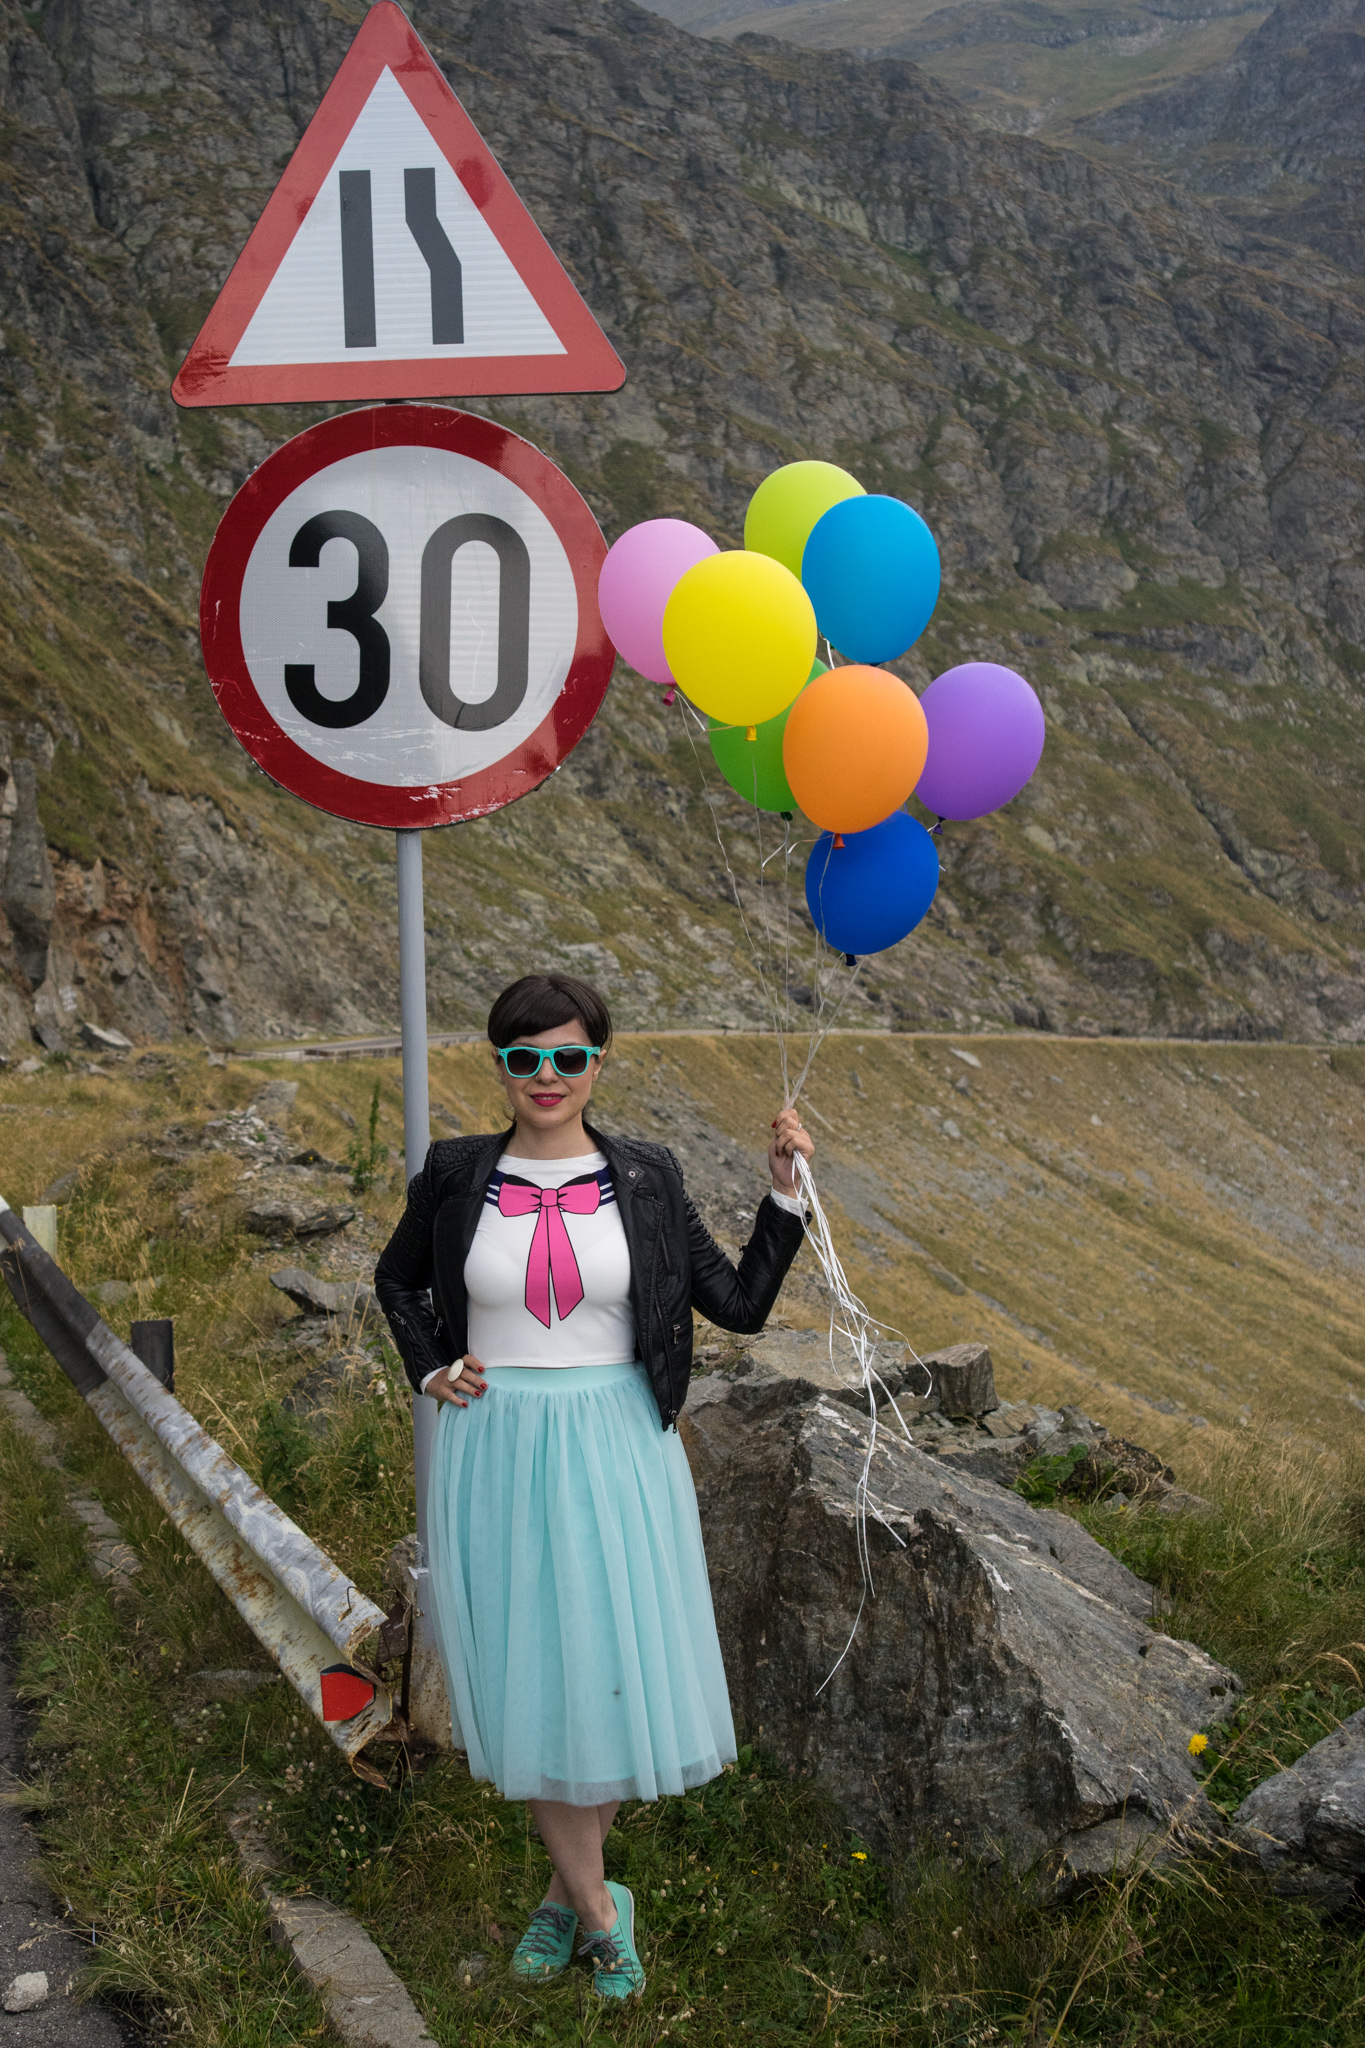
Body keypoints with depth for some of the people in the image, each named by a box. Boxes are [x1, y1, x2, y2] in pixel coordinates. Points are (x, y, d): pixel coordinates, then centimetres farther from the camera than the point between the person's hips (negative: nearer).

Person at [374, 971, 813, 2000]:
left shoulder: (647, 1178, -2)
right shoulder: (456, 1175, -2)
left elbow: (741, 1305, 0)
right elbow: (397, 1280, 17)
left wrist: (784, 1192, -9)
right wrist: (430, 1369, 1)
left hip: (613, 1450, 0)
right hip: (496, 1449, 0)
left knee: (614, 1670, 6)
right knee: (531, 1677, 7)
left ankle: (570, 1887, 31)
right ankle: (598, 1906, 26)